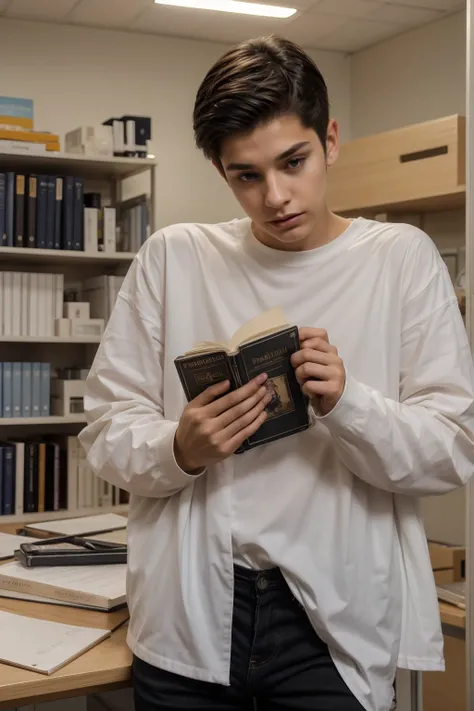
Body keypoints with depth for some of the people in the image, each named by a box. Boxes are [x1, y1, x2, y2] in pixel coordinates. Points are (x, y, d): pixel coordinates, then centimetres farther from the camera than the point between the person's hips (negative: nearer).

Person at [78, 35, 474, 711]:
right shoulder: (172, 257, 2)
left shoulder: (402, 258, -1)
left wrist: (345, 405, -22)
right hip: (186, 622, 2)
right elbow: (107, 428, 2)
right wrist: (180, 449, -19)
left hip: (337, 626, -1)